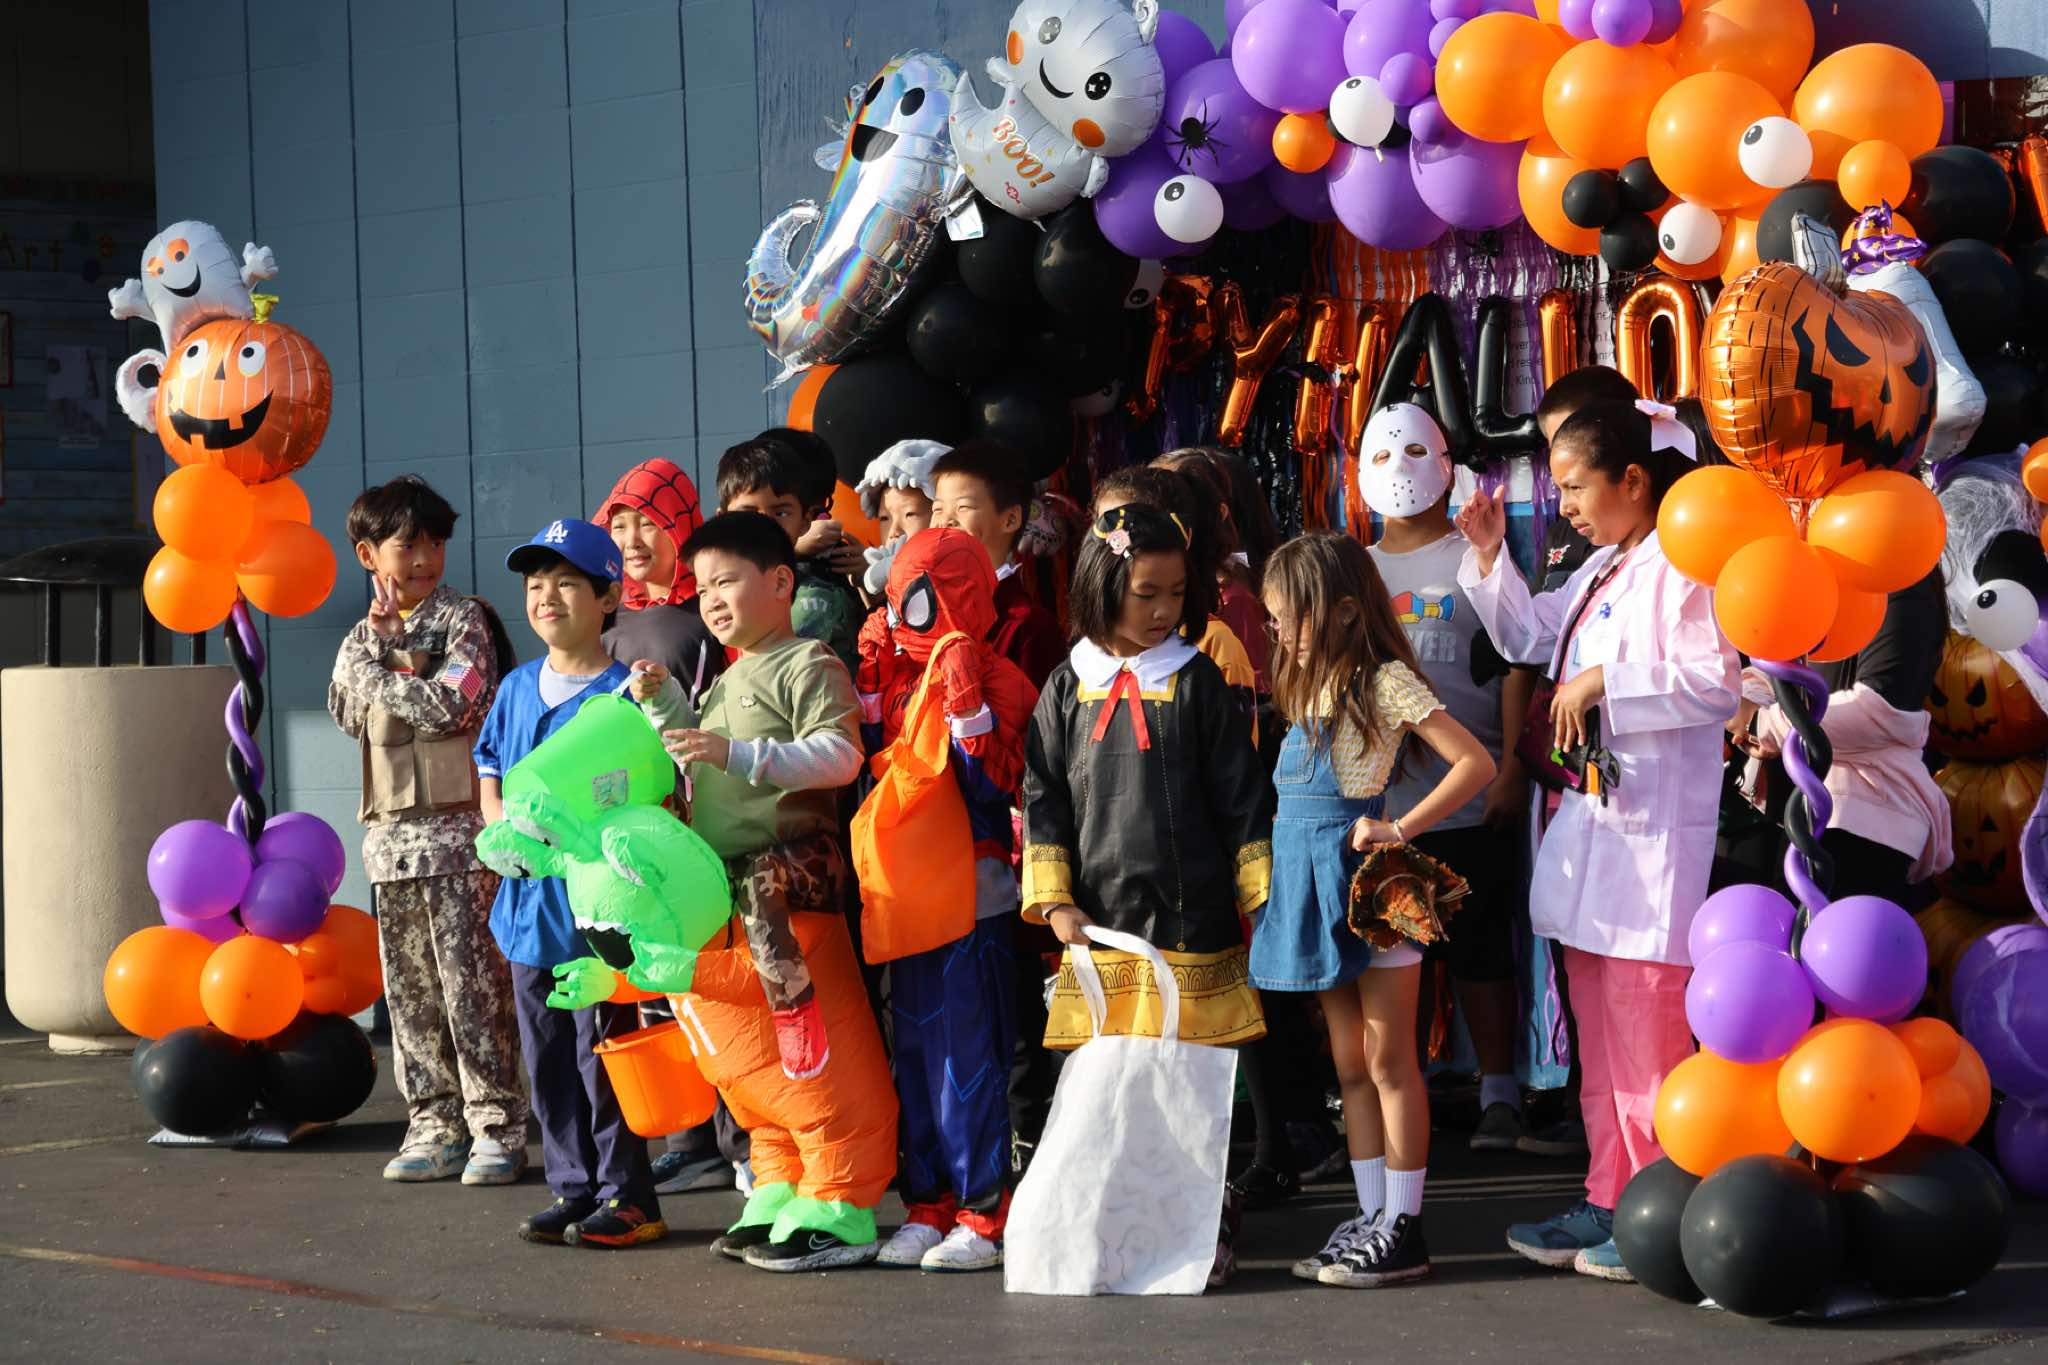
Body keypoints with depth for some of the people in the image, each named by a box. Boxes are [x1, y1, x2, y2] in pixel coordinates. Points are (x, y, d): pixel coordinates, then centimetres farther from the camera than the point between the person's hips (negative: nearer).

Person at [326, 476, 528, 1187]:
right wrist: (379, 638, -5)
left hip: (459, 828, -6)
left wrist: (371, 667, -5)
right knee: (410, 991, 7)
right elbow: (348, 715, 1)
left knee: (472, 985, -7)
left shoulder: (464, 619, 0)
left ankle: (497, 1128, -4)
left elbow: (448, 704, -13)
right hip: (391, 832, 6)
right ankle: (434, 1124, 13)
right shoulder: (362, 637, 16)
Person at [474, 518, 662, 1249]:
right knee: (546, 1058, 11)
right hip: (530, 901, 7)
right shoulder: (517, 688, 12)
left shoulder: (624, 690, -8)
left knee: (601, 1050, -4)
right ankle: (573, 1188, 21)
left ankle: (627, 1196, 6)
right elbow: (489, 778, 22)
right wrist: (503, 820, 2)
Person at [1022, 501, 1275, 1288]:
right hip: (1098, 923, 2)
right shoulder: (1069, 688, 8)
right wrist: (1054, 899, 0)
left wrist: (1262, 900, 1)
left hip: (1189, 921, -2)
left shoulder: (1197, 682, 3)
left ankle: (1199, 1230, 8)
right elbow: (1043, 800, 9)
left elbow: (1241, 801, 4)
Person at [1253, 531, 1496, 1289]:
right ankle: (1370, 1219, 17)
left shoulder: (1384, 679, -11)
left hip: (1367, 879, -8)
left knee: (1388, 1060, -2)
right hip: (1315, 884, 8)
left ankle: (1402, 1229, 2)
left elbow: (1476, 763, -17)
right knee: (1349, 1063, 11)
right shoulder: (1311, 686, 14)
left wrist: (1400, 829, -19)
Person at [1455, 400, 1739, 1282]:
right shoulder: (1597, 574, 17)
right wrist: (1489, 556, 20)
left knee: (1647, 1037, -6)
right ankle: (1609, 1202, 22)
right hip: (1588, 824, 10)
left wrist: (1606, 680, -20)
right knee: (1598, 1035, 14)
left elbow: (1716, 681, -23)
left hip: (1654, 836, -10)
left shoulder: (1682, 566, -13)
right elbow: (1527, 637, 32)